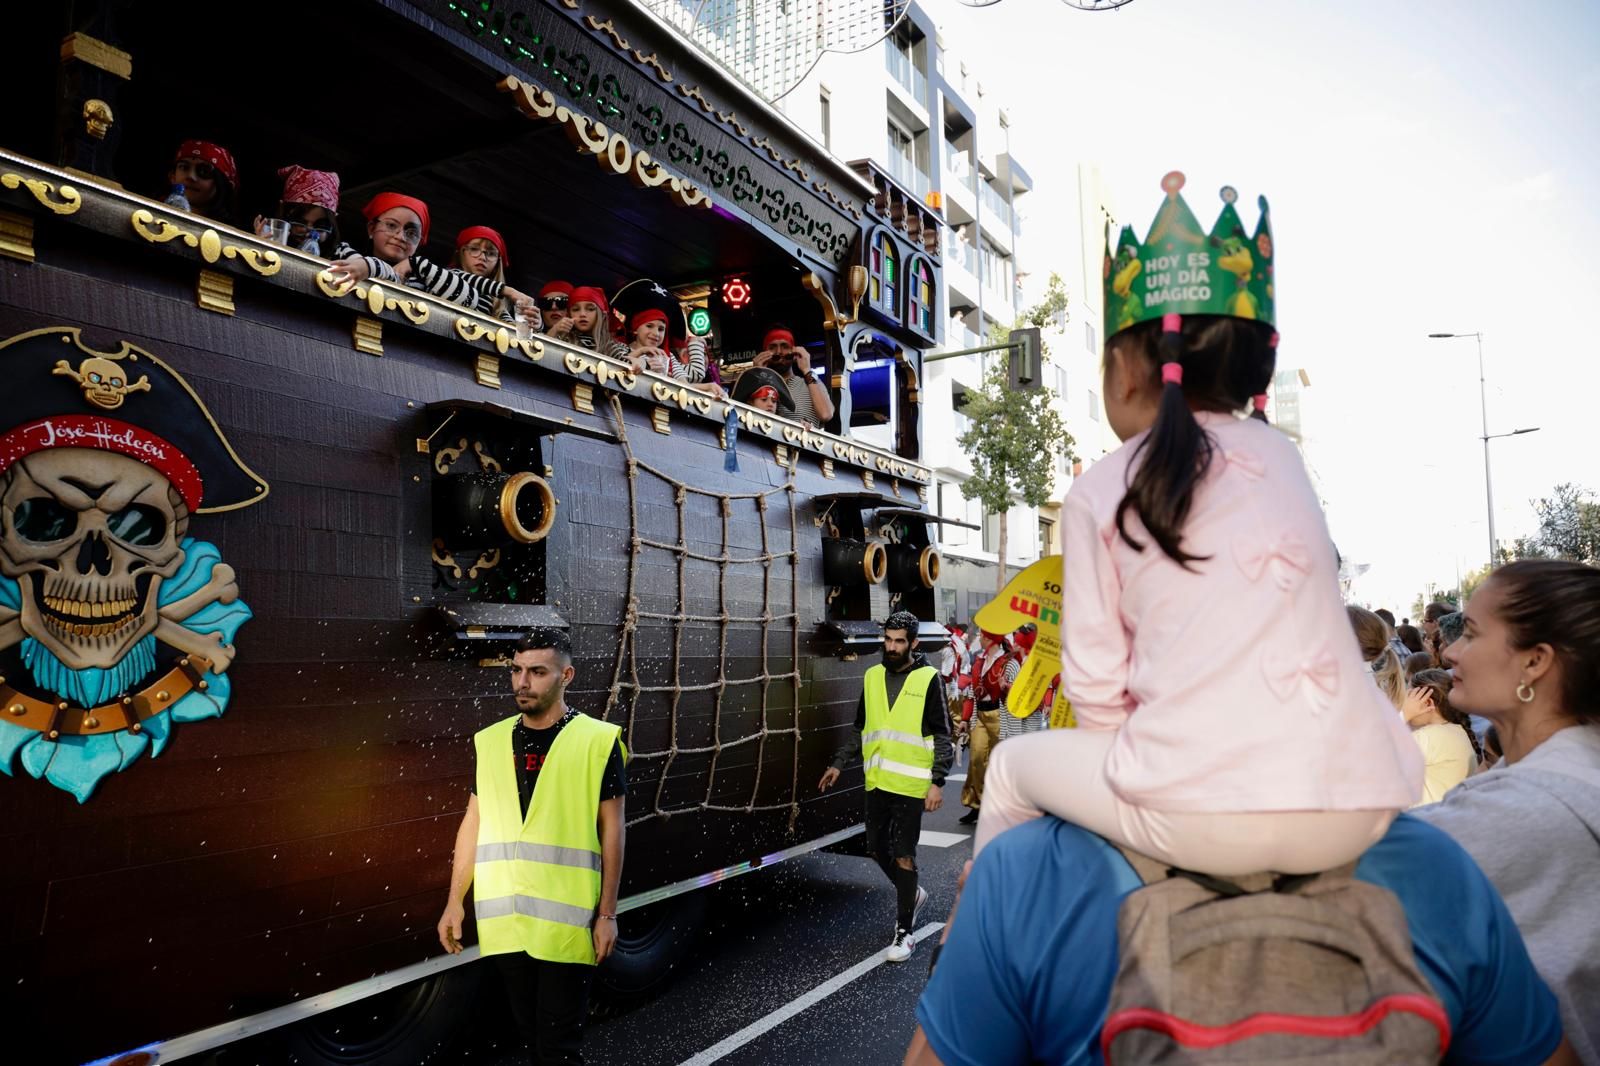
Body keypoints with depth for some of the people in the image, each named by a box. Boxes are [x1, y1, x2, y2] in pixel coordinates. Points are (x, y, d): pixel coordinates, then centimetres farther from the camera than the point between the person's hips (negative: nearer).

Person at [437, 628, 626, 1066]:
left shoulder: (598, 741, -8)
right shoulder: (489, 741, 5)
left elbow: (611, 831, -5)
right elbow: (473, 824, 11)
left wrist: (607, 914, -6)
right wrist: (454, 901, 10)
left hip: (566, 919, -4)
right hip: (504, 918, 4)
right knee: (529, 1028, 16)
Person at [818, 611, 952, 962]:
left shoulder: (928, 679, -7)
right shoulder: (872, 676, 8)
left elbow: (942, 735, -6)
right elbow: (861, 729, 16)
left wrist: (938, 781, -13)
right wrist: (838, 764, 12)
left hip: (911, 784, -5)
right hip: (877, 781, 5)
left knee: (903, 856, 0)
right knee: (878, 849, 14)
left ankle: (905, 931, 14)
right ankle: (912, 893, 40)